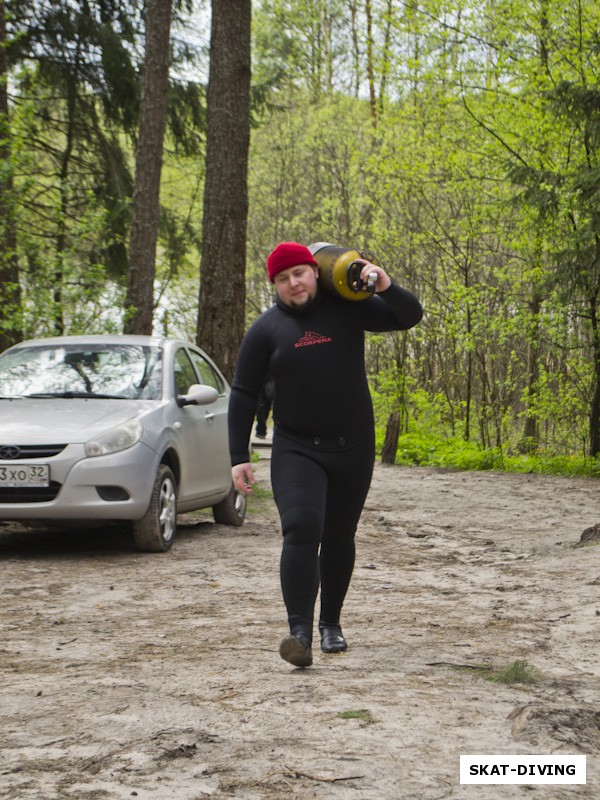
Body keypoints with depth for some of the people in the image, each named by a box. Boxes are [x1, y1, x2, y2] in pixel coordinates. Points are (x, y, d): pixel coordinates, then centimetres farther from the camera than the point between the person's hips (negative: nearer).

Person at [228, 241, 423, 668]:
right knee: (301, 528, -21)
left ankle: (331, 623, 28)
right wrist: (239, 457, -3)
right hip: (296, 449, -2)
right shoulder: (267, 329, 0)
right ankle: (300, 632, -25)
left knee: (339, 538, 11)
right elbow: (244, 394, 2)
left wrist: (387, 289, -17)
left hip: (353, 447, 2)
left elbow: (410, 317, 4)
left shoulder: (348, 309, 1)